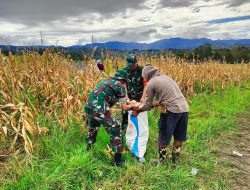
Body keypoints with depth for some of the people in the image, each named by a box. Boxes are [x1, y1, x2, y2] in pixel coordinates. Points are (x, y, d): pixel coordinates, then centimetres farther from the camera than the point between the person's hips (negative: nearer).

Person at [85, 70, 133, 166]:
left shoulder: (106, 80, 24)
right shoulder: (120, 86, 5)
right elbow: (124, 107, 6)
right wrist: (132, 106, 27)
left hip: (88, 106, 8)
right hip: (99, 109, -8)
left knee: (92, 128, 30)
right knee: (116, 130, 6)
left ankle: (88, 150, 47)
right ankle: (117, 160, 12)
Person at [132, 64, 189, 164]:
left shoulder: (151, 83, -1)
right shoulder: (166, 77, 21)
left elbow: (148, 104, 3)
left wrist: (137, 110, 17)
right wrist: (157, 103, 23)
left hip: (172, 111, -8)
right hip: (184, 109, 8)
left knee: (164, 137, 11)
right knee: (179, 136, 21)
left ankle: (161, 160, 27)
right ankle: (175, 158, 37)